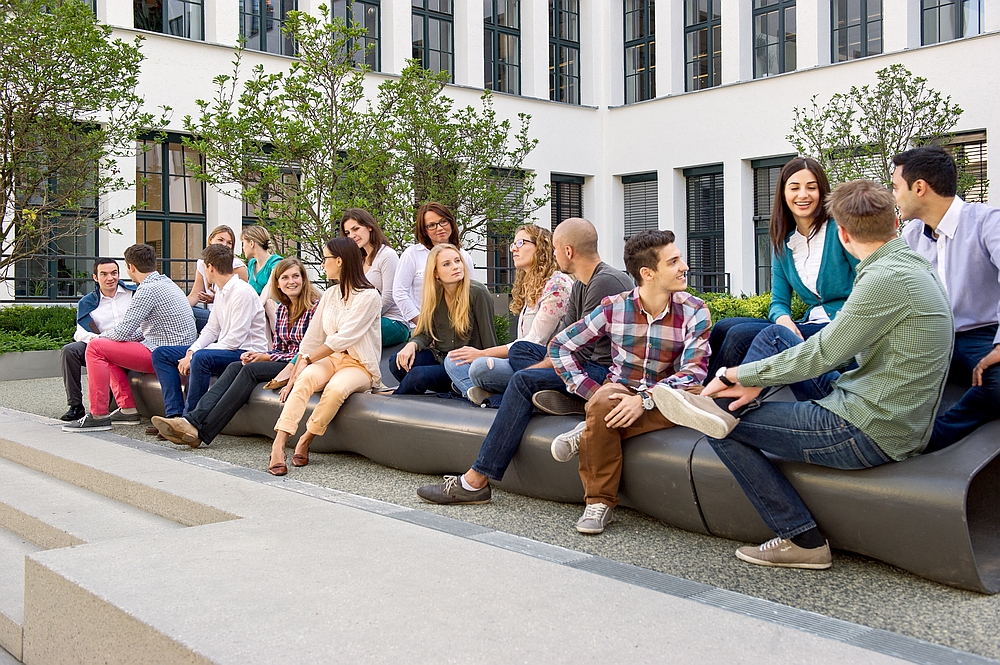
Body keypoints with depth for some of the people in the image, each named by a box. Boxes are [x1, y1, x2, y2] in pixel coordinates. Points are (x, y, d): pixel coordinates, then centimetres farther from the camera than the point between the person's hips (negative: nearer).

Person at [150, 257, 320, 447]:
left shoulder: (315, 306, -8)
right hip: (283, 362, 7)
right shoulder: (282, 308, 16)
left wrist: (267, 358, -11)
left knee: (250, 370, -25)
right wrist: (258, 356, -6)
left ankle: (201, 432, -29)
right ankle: (193, 419, -31)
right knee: (235, 367, -15)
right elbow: (278, 348, 17)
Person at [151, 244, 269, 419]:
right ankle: (174, 414, -8)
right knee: (161, 354, 6)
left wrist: (194, 356, -19)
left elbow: (235, 339, -22)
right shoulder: (220, 291, 12)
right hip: (224, 349, 10)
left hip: (246, 352, -10)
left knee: (201, 358, -38)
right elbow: (211, 329, 15)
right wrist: (192, 351, -4)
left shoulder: (242, 292, -17)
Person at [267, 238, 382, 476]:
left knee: (336, 389, -36)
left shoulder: (369, 296, -9)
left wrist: (307, 359, -16)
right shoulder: (330, 295, 14)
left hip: (360, 366, -5)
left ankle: (305, 441, -16)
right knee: (305, 378, -29)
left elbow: (343, 338, -16)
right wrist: (293, 375, 2)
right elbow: (312, 338, 10)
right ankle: (279, 444, -36)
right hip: (331, 358, 5)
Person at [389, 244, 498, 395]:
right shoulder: (434, 295, 4)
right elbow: (425, 334, 6)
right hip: (440, 358, 5)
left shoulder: (477, 293, -13)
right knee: (397, 362, -18)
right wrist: (412, 345, -17)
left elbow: (489, 340, -11)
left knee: (418, 375, -25)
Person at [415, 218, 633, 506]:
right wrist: (545, 362, -7)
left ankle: (475, 481, -22)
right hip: (590, 364, 10)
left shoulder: (606, 283, -15)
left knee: (524, 380, -21)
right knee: (520, 348, 9)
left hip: (606, 370, -10)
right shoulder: (580, 286, 16)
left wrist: (537, 368, -8)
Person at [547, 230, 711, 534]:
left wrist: (645, 398, -31)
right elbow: (559, 346, 0)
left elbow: (693, 372, -16)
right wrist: (593, 390, -11)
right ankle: (599, 502, -21)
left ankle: (587, 436, -22)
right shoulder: (614, 308, -6)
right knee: (603, 402, -35)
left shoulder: (694, 311, -6)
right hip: (620, 391, -1)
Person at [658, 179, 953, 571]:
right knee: (774, 336, 17)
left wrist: (740, 374, -5)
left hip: (869, 433, -10)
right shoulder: (911, 266, 10)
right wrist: (756, 381, 3)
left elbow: (822, 355, -18)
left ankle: (803, 541, 4)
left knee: (723, 431, -1)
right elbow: (836, 350, 10)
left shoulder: (886, 278, -22)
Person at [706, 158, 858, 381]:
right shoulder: (783, 242, 13)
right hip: (810, 325, 6)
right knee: (724, 326, -10)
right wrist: (783, 319, -13)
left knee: (741, 335, -21)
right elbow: (779, 301, 11)